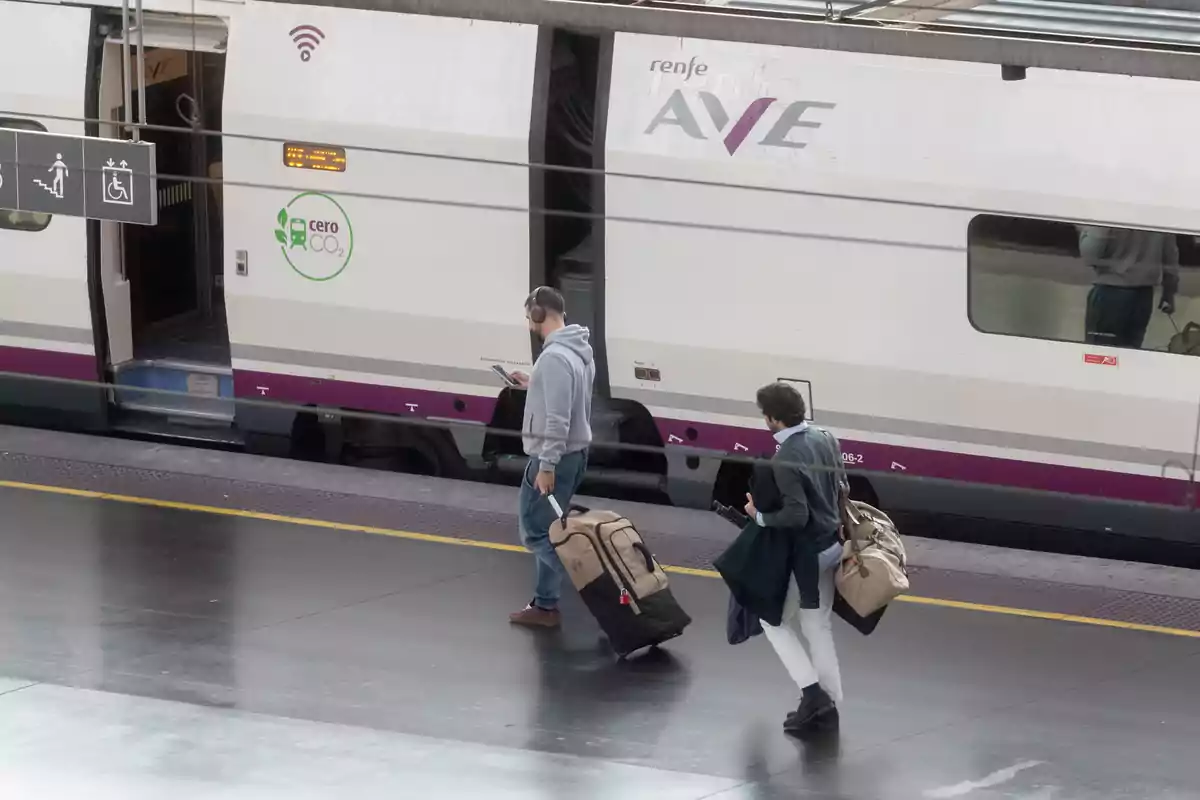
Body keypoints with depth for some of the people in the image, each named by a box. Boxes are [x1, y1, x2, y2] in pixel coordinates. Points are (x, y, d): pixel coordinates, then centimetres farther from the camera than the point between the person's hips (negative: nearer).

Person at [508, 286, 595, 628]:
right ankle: (545, 606, 20)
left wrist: (546, 465, -25)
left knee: (535, 531, -4)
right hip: (574, 452, 10)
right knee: (546, 530, 16)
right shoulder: (579, 352, 9)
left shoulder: (555, 357, -22)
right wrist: (533, 385, 18)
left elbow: (557, 418, -26)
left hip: (554, 457, -10)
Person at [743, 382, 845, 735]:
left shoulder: (784, 460, -26)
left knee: (775, 621, 11)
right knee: (818, 624, 17)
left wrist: (760, 515, -13)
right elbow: (842, 487, 10)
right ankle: (828, 703, 20)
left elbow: (796, 516, -27)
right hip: (831, 544, 8)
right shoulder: (826, 440, 0)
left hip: (803, 552, -8)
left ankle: (812, 691, 1)